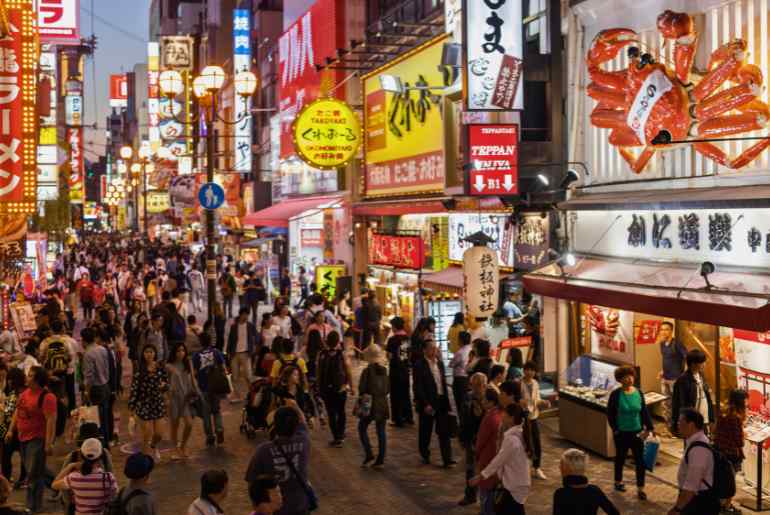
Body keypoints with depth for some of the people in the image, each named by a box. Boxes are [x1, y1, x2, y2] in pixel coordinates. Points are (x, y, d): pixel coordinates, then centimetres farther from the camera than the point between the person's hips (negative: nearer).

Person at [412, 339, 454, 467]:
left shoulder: (440, 363, 10)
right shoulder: (419, 365, -11)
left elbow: (444, 383, 14)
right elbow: (418, 387, -14)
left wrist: (446, 401, 9)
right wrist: (425, 404, -18)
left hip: (441, 402, 5)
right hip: (428, 403, -5)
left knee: (444, 431, 1)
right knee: (425, 432, 10)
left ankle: (447, 459, 1)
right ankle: (425, 455, 28)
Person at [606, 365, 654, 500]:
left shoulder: (639, 393, -1)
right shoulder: (616, 394, -11)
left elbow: (644, 411, 5)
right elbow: (610, 413, -6)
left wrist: (650, 427, -1)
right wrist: (615, 429, -9)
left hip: (637, 432, 2)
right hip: (622, 433, -2)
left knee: (640, 460, -2)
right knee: (620, 457, 14)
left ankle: (640, 489, 6)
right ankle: (618, 482, 36)